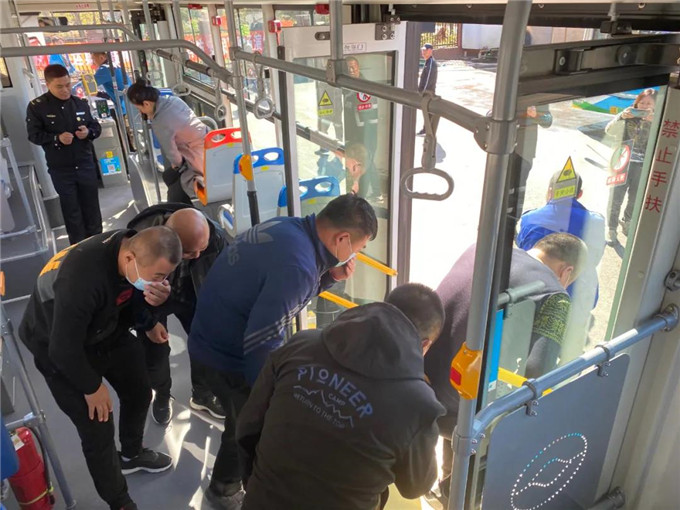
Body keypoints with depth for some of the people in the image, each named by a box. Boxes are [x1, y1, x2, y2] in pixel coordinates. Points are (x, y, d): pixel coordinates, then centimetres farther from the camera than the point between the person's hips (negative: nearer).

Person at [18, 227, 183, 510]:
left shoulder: (134, 247, -20)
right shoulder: (82, 279, -42)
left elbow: (129, 303, -4)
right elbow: (63, 350, -31)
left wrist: (154, 300, -28)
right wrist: (92, 388, -14)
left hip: (106, 331, 7)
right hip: (61, 349, -6)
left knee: (139, 392, 17)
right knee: (98, 431, -3)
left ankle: (132, 455, 47)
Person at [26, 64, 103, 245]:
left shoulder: (81, 103, 1)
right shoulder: (36, 106, -8)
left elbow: (96, 127, 9)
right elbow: (34, 135, -6)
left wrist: (88, 132, -14)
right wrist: (57, 138, -22)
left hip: (86, 165, 3)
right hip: (61, 170, -2)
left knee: (92, 207, 12)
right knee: (71, 211, 8)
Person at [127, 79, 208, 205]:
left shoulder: (160, 123, -24)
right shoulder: (171, 99, 0)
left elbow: (170, 150, -9)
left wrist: (177, 164, 9)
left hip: (200, 156, -10)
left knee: (175, 195, 0)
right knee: (168, 176, 24)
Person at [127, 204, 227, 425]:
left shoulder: (215, 235, -34)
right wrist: (148, 323, -9)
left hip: (190, 293, 2)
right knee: (155, 351, 6)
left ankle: (202, 394, 34)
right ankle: (161, 396, 39)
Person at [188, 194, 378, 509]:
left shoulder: (289, 228, -5)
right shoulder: (296, 264, -34)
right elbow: (261, 343, -30)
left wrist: (329, 277, -6)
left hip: (217, 334, 9)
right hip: (229, 353, -9)